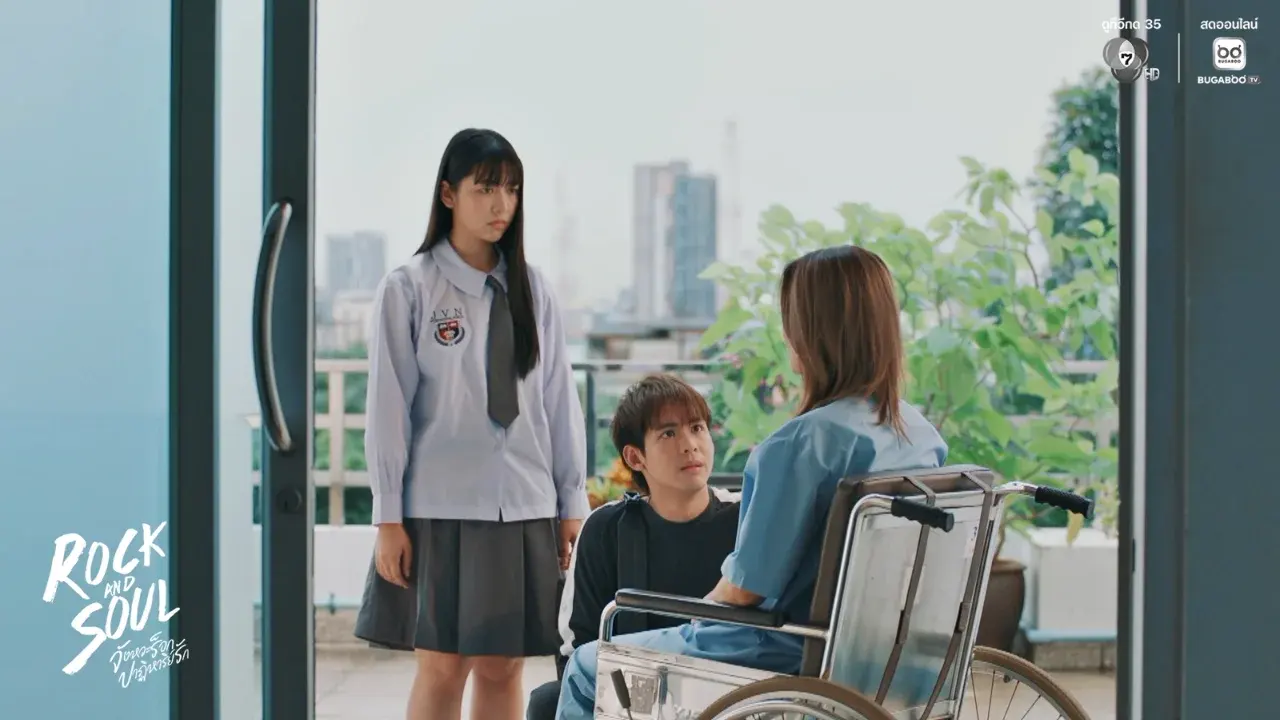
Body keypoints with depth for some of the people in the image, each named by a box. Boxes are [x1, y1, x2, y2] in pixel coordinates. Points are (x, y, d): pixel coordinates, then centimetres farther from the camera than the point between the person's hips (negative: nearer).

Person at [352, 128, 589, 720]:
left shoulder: (530, 288, 8)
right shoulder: (408, 288, -3)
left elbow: (559, 398, 9)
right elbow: (388, 408, -3)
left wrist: (572, 503, 6)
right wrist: (388, 519, -6)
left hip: (523, 508, 3)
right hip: (439, 509, -3)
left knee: (503, 668, 7)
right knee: (442, 667, 0)